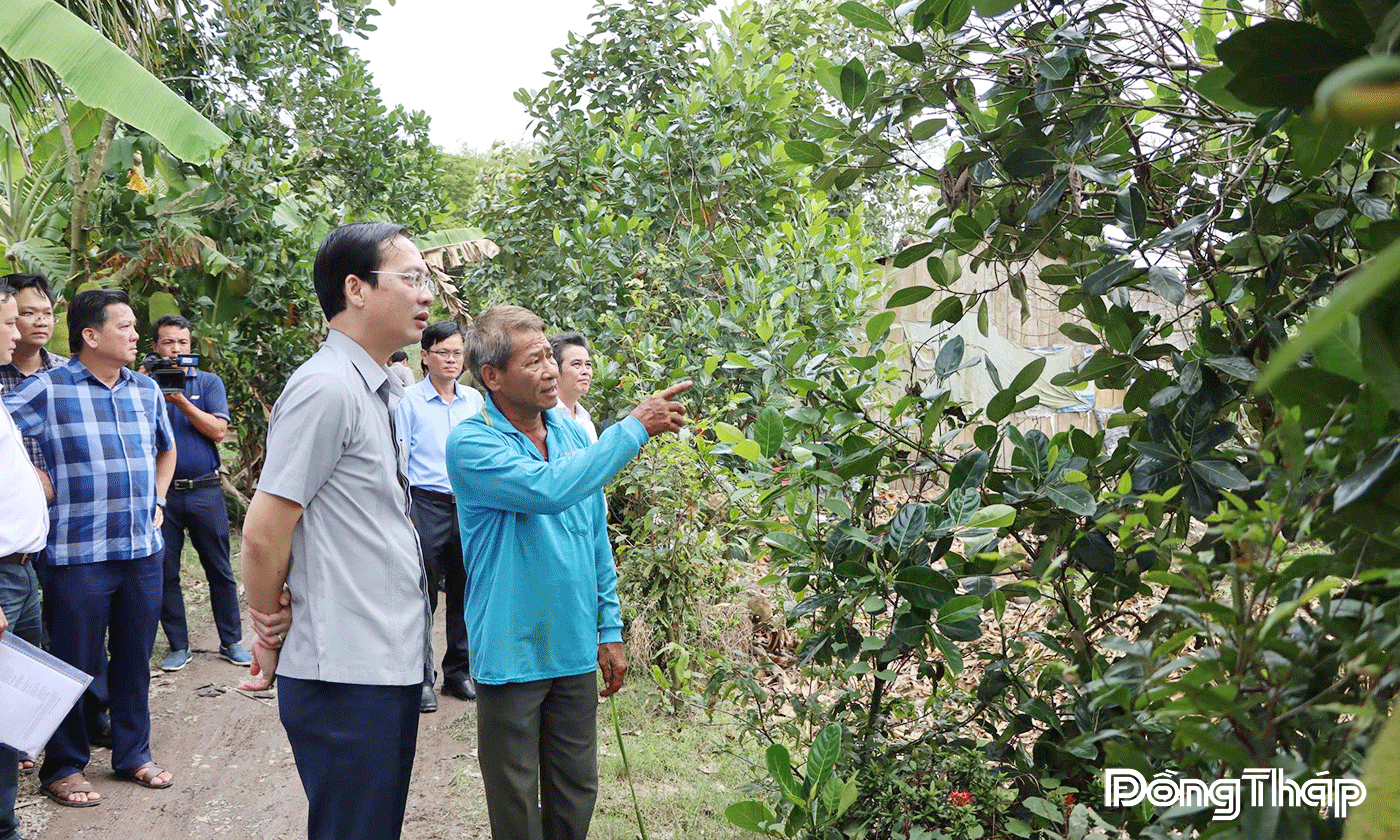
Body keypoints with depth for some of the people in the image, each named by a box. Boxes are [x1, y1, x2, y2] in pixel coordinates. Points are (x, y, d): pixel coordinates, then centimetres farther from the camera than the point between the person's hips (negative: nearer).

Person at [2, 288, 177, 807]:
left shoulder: (146, 389, 10)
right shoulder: (47, 389, -8)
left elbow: (166, 448, 26)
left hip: (144, 550, 5)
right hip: (79, 554, -5)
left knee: (134, 660, 15)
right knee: (74, 665, 6)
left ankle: (132, 755, 30)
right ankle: (63, 767, 22)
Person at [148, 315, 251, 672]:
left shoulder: (209, 382, 7)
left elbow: (218, 431, -5)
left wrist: (181, 401, -14)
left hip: (205, 491, 0)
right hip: (162, 493, 1)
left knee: (220, 571, 5)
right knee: (165, 573, 6)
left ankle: (231, 641, 16)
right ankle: (178, 646, 19)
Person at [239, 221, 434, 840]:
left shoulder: (384, 392, 13)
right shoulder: (326, 387, -17)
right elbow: (263, 534, -18)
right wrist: (271, 633, -2)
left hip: (393, 663, 9)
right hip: (345, 675, -9)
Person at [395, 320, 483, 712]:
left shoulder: (474, 400, 9)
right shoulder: (410, 401, -3)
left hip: (468, 505, 4)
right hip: (427, 505, -4)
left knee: (464, 591, 10)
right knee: (423, 595, 0)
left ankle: (458, 671, 23)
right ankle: (421, 677, 12)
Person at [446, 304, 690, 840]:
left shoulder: (571, 434, 5)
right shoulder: (471, 444, -15)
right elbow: (550, 489, -33)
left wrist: (609, 630, 11)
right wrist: (635, 427, -26)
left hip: (575, 649, 5)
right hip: (511, 652, -5)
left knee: (576, 795, 16)